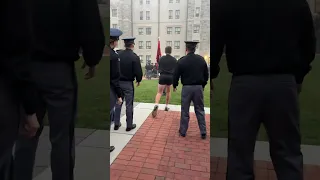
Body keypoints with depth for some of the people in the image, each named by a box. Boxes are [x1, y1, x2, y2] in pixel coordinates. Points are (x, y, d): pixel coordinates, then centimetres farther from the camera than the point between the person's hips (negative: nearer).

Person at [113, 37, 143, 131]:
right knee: (129, 105, 5)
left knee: (118, 103, 14)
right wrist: (138, 80, 5)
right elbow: (138, 71, -14)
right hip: (128, 83, -4)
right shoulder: (135, 57, -13)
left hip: (118, 82, 4)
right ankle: (129, 125, 13)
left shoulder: (118, 55, -1)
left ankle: (116, 124, 22)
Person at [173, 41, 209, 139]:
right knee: (200, 110, 12)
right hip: (198, 87, 3)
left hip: (186, 88, -2)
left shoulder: (182, 60, -8)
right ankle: (203, 132, 15)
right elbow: (206, 74, 7)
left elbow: (176, 75, -4)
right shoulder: (201, 59, 1)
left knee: (185, 111, 8)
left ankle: (183, 131, 18)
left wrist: (175, 85, 12)